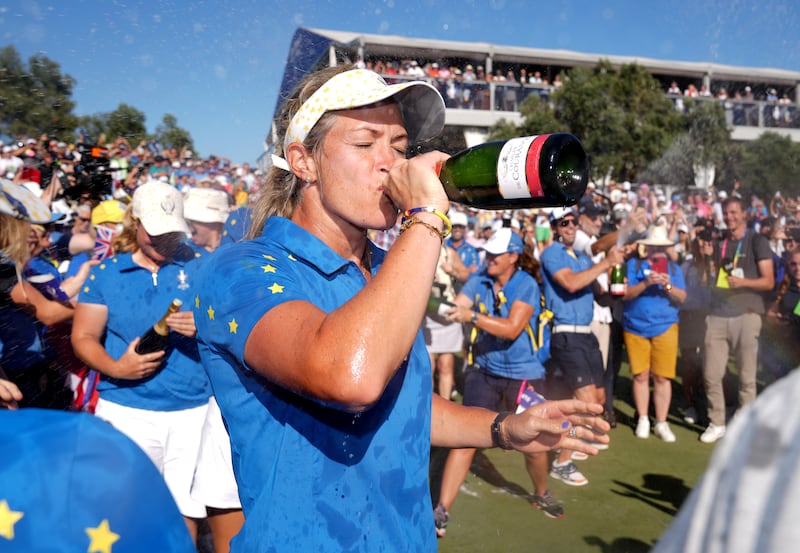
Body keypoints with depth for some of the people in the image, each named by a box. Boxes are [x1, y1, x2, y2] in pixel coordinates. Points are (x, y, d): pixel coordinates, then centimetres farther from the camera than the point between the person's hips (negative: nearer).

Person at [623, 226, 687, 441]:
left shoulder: (673, 267, 12)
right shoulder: (634, 264, 6)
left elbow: (682, 297, 2)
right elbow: (625, 293, -6)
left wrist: (668, 286, -16)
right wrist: (646, 282, -19)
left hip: (665, 328, 1)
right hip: (635, 327, -1)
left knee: (662, 377, -2)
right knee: (640, 375, 3)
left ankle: (661, 423, 6)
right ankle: (643, 419, 16)